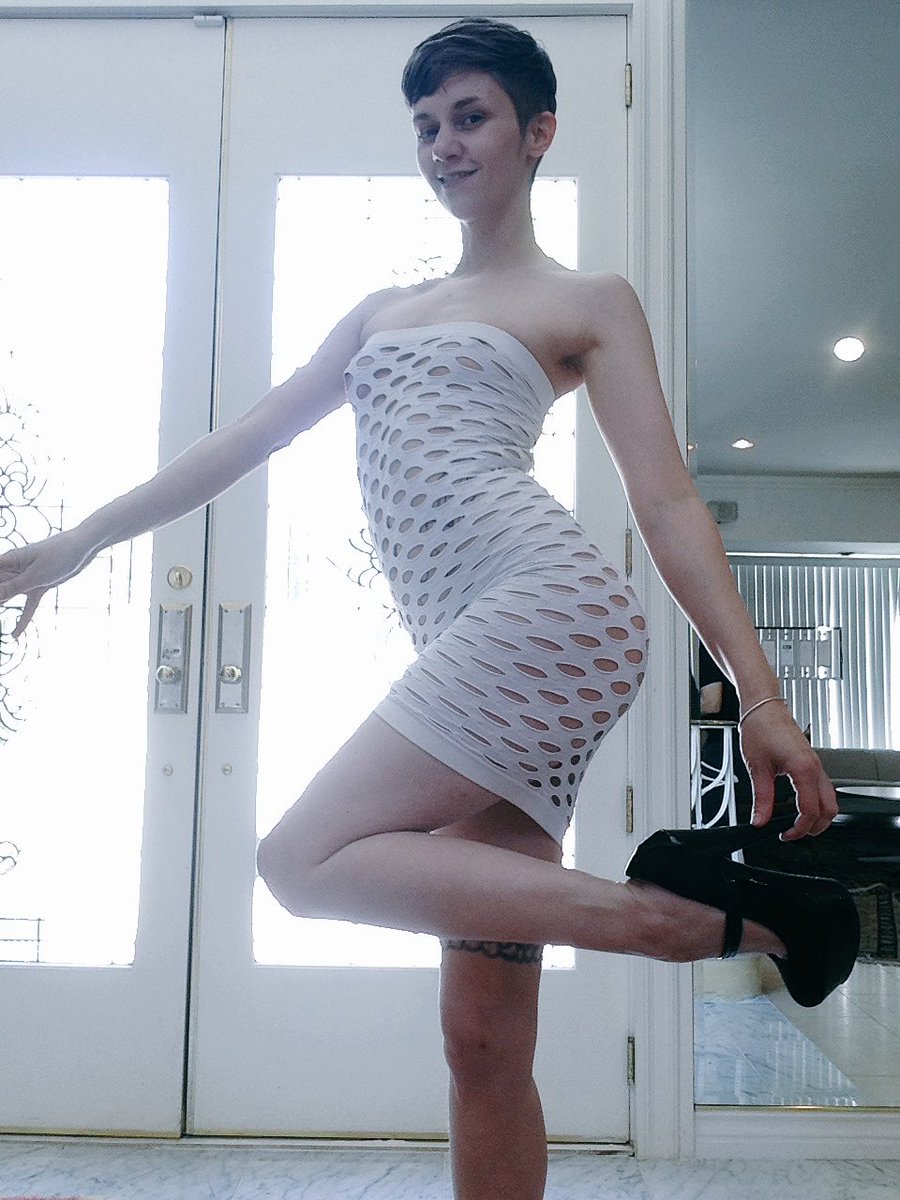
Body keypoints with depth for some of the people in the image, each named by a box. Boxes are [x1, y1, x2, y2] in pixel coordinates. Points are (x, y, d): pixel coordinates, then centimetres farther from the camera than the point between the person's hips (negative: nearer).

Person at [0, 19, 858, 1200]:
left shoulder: (588, 302, 12)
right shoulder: (381, 312, 28)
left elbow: (668, 502, 2)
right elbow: (247, 438, 24)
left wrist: (762, 697, -7)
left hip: (543, 609, -6)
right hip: (472, 663, 6)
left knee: (307, 859, -19)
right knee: (483, 1041, 2)